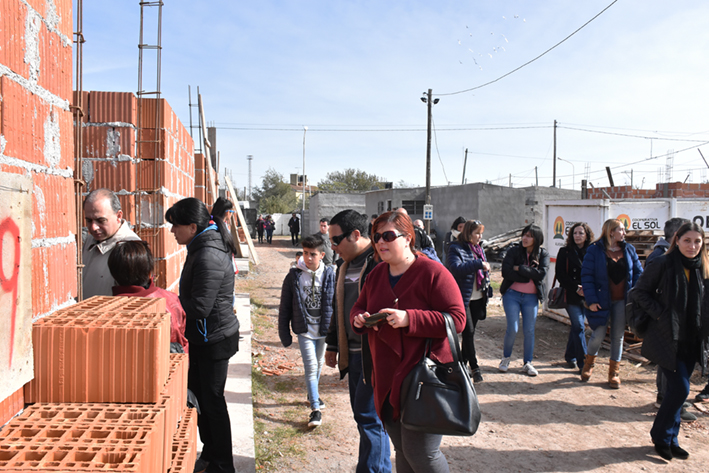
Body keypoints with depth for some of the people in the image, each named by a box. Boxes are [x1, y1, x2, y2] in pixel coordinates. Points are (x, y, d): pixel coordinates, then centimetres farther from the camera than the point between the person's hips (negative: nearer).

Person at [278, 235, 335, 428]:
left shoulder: (330, 275, -6)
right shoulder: (293, 276, -6)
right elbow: (285, 307, 0)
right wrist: (284, 334, 1)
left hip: (324, 329, 2)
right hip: (305, 330, -2)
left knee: (319, 364, 18)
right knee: (311, 366, -7)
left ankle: (313, 394, 42)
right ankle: (315, 409, 0)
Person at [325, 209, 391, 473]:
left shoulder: (379, 263, -15)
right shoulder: (345, 265, 14)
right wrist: (332, 346, 25)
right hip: (352, 353, 9)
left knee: (369, 417, -4)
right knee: (362, 414, 15)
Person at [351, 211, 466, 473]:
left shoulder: (433, 272, -14)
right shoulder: (376, 274, 8)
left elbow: (457, 319, -19)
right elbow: (359, 307, 20)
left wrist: (409, 318, -26)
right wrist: (358, 318, -5)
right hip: (387, 381, 7)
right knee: (402, 451, 19)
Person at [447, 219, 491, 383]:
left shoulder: (479, 249, 14)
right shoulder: (456, 249, -9)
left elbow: (485, 269, 24)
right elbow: (456, 268, -25)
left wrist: (486, 280, 6)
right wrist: (479, 264, -26)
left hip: (478, 298, 7)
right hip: (463, 297, -7)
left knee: (470, 331, 11)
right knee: (468, 331, -6)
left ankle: (462, 364, 22)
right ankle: (474, 367, 3)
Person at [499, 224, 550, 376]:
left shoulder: (543, 254, 2)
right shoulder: (514, 251, -2)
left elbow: (541, 274, -15)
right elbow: (506, 272, -14)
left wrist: (519, 268, -15)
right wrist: (529, 276, -12)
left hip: (531, 297, 2)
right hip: (512, 294, -1)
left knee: (529, 331, 4)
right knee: (512, 329, -5)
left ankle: (528, 363, 17)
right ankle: (506, 358, 17)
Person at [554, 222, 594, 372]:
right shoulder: (565, 252, 1)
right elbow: (560, 275, -3)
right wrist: (576, 288, -12)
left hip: (587, 296, 3)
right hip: (572, 296, -2)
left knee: (576, 326, 11)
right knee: (579, 327, -8)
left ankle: (570, 356, 28)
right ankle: (583, 362, -4)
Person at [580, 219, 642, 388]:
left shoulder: (629, 249, 7)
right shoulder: (594, 250, -6)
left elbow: (638, 272, 9)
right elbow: (586, 276, -8)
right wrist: (591, 300, -13)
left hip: (622, 301, 4)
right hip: (602, 301, -3)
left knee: (618, 336, 8)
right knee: (598, 335, -3)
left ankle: (614, 371, 21)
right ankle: (589, 363, 24)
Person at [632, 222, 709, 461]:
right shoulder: (663, 264, -9)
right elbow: (640, 291, -5)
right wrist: (659, 313, -15)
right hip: (667, 338, -5)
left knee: (677, 389, 11)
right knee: (681, 388, -9)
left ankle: (669, 439, 25)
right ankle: (661, 436, 10)